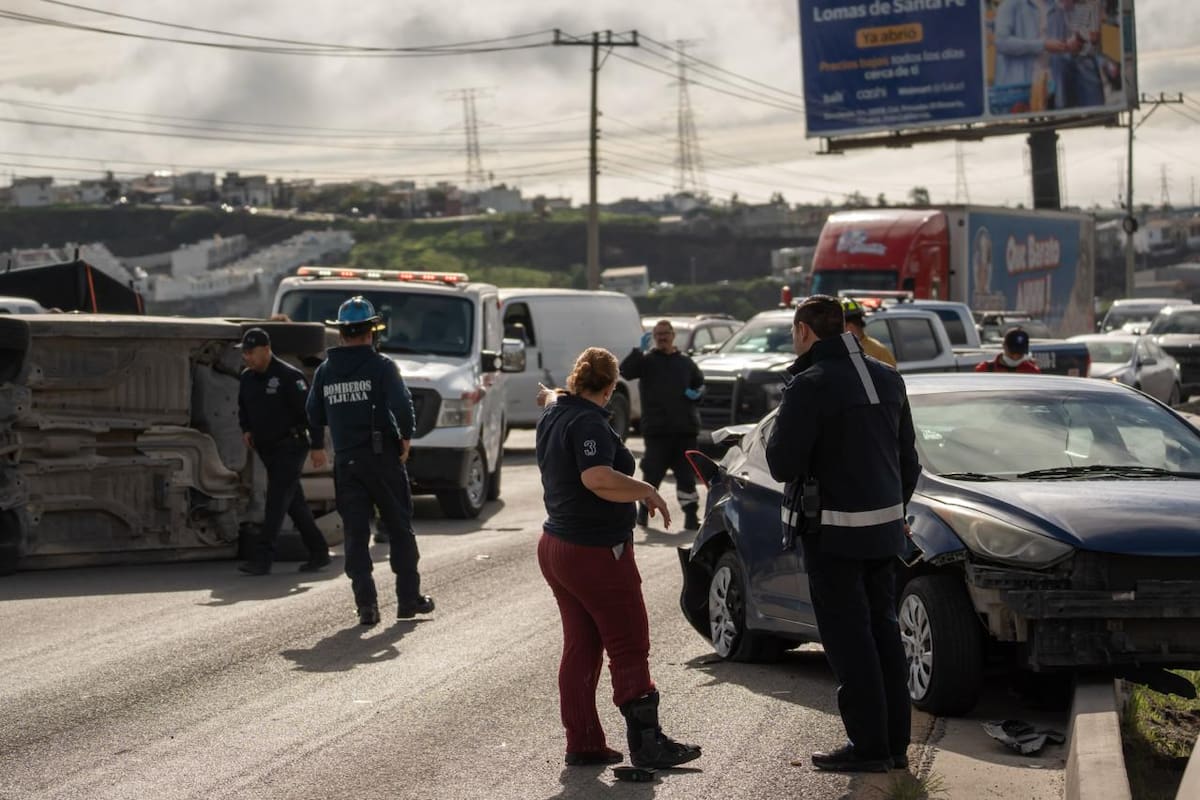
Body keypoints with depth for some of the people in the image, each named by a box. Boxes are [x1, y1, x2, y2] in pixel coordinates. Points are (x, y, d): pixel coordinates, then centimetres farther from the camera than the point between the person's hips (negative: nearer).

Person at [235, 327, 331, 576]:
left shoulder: (289, 376, -16)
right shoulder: (247, 378, 8)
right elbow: (243, 408, 25)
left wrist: (317, 445, -16)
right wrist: (246, 430, 6)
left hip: (289, 447, -8)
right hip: (266, 449, 8)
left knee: (276, 503, -13)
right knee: (294, 503, 12)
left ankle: (261, 557, -17)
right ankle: (319, 552, 21)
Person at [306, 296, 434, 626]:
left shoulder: (325, 371, 5)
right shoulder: (381, 365, -9)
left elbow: (315, 416, 9)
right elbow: (401, 405, -20)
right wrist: (406, 437, -5)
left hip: (345, 461, 3)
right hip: (382, 456, -3)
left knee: (355, 533, 5)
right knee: (400, 528, 10)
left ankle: (366, 603, -2)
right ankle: (409, 597, 13)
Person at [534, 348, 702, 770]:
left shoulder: (553, 413, 8)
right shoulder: (589, 423, -20)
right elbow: (598, 478, -34)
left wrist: (551, 394, 56)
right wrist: (648, 492, -21)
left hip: (556, 545, 9)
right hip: (596, 552, -9)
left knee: (580, 648, 12)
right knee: (629, 648, -3)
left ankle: (582, 744, 14)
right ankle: (646, 743, -3)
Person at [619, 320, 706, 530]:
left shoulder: (685, 362, 14)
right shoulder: (646, 360, 2)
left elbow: (700, 382, 28)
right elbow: (626, 372, -15)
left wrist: (696, 393, 6)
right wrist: (639, 350, -23)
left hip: (685, 428, 3)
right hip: (656, 429, -3)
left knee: (687, 474, 3)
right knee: (652, 471, 1)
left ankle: (691, 515, 5)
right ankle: (644, 510, 17)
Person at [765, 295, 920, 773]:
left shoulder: (810, 385, -15)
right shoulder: (887, 379, 9)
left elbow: (782, 465, -17)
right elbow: (908, 459, 14)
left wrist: (782, 430, 2)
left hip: (834, 533, -7)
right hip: (885, 527, 7)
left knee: (848, 638, -2)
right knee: (882, 630, 14)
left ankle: (869, 745, -1)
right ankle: (895, 742, 18)